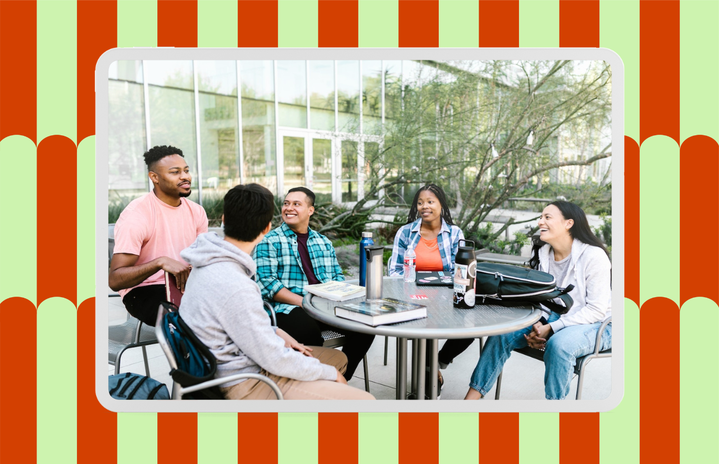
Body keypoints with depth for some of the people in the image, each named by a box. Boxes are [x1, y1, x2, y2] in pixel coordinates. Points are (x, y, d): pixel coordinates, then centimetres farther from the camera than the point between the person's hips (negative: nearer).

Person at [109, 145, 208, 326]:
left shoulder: (196, 211, 5)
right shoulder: (136, 215, -15)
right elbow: (115, 280, -21)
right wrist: (160, 262, -35)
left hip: (185, 285, 6)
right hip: (143, 291, -6)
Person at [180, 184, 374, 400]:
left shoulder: (211, 263, 1)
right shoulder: (235, 286, -29)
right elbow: (275, 360, -23)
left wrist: (275, 333, 6)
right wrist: (330, 373, -8)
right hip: (246, 385, -10)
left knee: (337, 357, 19)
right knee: (364, 400, -11)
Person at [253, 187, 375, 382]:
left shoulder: (324, 242, 21)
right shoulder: (269, 241, 3)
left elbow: (338, 275, 20)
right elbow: (267, 283, -7)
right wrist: (303, 302, -18)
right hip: (289, 309, -5)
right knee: (309, 329, -37)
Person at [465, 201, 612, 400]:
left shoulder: (593, 255, -17)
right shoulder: (541, 253, 3)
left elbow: (596, 309, -17)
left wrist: (551, 328, -23)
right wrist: (536, 327, -14)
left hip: (593, 324, -6)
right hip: (550, 318, 6)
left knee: (558, 344, -38)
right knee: (502, 334, -15)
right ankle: (470, 400, -13)